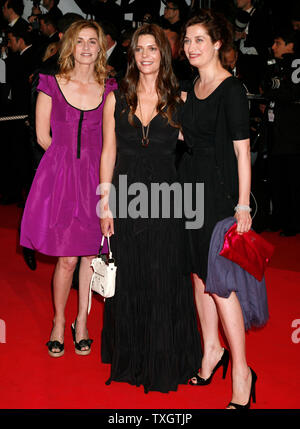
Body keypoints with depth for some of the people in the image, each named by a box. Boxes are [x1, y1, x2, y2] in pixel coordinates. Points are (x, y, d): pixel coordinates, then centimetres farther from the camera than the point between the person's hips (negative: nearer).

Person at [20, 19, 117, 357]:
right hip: (60, 176, -1)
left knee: (91, 255, 5)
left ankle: (82, 322, 21)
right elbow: (43, 136, 6)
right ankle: (59, 323, 17)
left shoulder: (110, 90, 7)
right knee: (67, 259, -3)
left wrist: (86, 158, 0)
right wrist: (70, 157, 3)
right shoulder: (51, 85, 5)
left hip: (96, 177, 2)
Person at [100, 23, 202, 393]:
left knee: (164, 282, 4)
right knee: (127, 282, 9)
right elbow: (108, 153, 5)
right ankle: (129, 360, 26)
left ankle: (164, 363, 20)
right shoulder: (116, 99, 4)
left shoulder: (178, 100, 2)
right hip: (125, 202, 1)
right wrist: (105, 203, -1)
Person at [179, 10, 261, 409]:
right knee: (199, 273, 13)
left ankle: (242, 372, 4)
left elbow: (242, 150, -16)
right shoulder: (192, 89, 12)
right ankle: (212, 349, 29)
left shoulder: (231, 88, -12)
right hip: (192, 186, 8)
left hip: (219, 190, -8)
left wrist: (243, 205, -20)